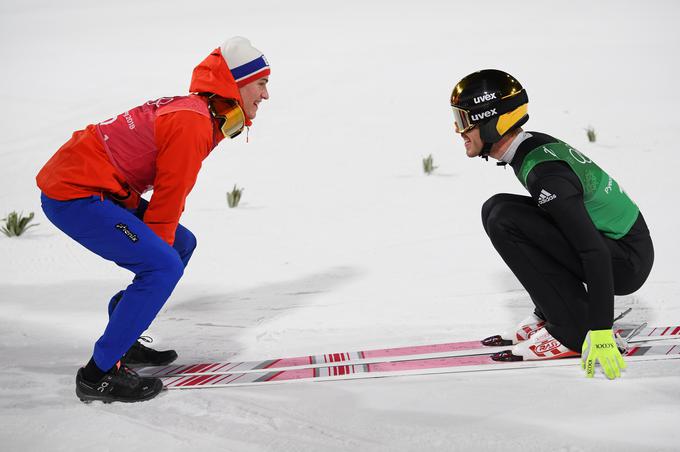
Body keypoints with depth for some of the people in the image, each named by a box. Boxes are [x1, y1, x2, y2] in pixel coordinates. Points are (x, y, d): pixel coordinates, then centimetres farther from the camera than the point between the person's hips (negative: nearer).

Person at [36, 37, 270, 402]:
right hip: (74, 195, -11)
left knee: (181, 244, 15)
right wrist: (158, 250, -5)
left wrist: (167, 244, 15)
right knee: (163, 267, -18)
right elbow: (168, 199, -16)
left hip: (95, 188, 11)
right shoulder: (192, 122, -20)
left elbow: (168, 193, 18)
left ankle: (122, 341, 22)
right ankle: (99, 374, -12)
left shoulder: (197, 113, 12)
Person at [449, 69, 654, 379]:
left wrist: (599, 331, -32)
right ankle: (550, 316, 5)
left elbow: (595, 253, -30)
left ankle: (573, 331, -15)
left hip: (624, 263, -9)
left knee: (504, 219, -22)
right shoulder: (533, 144, 4)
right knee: (495, 210, 5)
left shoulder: (544, 173, -26)